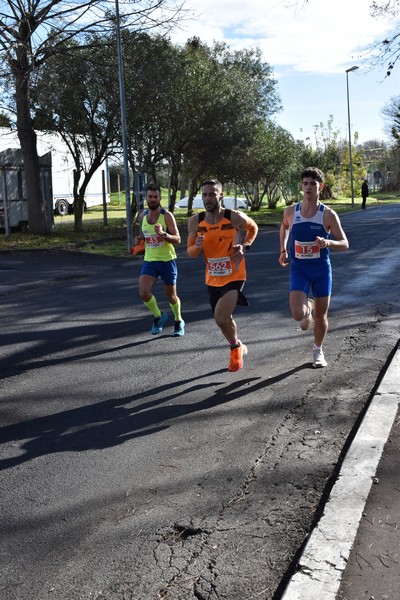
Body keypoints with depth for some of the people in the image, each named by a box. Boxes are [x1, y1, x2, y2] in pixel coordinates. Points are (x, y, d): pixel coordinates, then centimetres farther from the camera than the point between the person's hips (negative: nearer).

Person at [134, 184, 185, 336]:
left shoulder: (167, 215, -10)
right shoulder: (142, 215, 5)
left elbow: (177, 239, -14)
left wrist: (163, 234, -31)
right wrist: (139, 238, 2)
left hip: (167, 260, -3)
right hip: (149, 261, 3)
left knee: (171, 296, 8)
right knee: (143, 293, -17)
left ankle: (179, 321, 36)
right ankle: (158, 316, 12)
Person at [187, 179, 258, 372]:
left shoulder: (235, 217, -15)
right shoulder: (195, 221, -7)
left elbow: (253, 228, 7)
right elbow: (190, 253, 0)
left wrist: (245, 247, -8)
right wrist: (197, 247, -23)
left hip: (234, 277, -5)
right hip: (212, 279, 5)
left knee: (221, 317, -20)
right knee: (223, 319, 17)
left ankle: (235, 347, 9)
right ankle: (238, 347, 45)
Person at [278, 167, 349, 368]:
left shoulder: (328, 215, -10)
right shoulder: (290, 212, -4)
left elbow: (344, 244, -8)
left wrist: (328, 242, -29)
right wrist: (283, 250, 10)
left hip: (322, 270, 0)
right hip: (299, 269, 1)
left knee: (321, 316, 8)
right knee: (298, 314, -17)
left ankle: (318, 350, 35)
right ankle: (308, 308, 22)